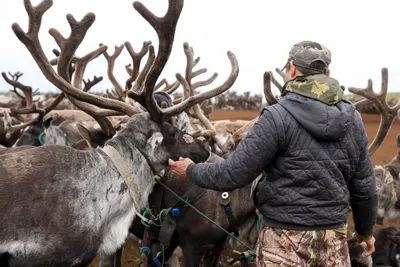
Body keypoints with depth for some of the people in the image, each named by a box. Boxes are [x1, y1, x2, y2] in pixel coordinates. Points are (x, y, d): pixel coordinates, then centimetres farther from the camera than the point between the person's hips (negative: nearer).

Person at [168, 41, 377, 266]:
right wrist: (366, 230, 22)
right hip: (334, 238, 5)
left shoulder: (278, 117, -15)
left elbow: (234, 174, -14)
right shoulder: (352, 119, 1)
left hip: (287, 240, -5)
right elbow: (363, 187, 6)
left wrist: (192, 171, 4)